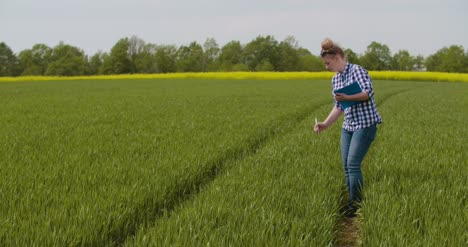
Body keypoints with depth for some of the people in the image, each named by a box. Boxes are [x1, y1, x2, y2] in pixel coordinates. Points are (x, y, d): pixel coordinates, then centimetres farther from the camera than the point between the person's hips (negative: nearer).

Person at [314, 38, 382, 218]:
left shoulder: (357, 70, -9)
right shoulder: (335, 79, 13)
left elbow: (368, 92, -21)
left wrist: (347, 98, -33)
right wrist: (325, 124, 5)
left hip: (366, 123, -8)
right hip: (348, 125, 8)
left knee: (353, 164, -11)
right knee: (346, 166, 5)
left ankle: (356, 205, -1)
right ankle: (352, 203, 15)